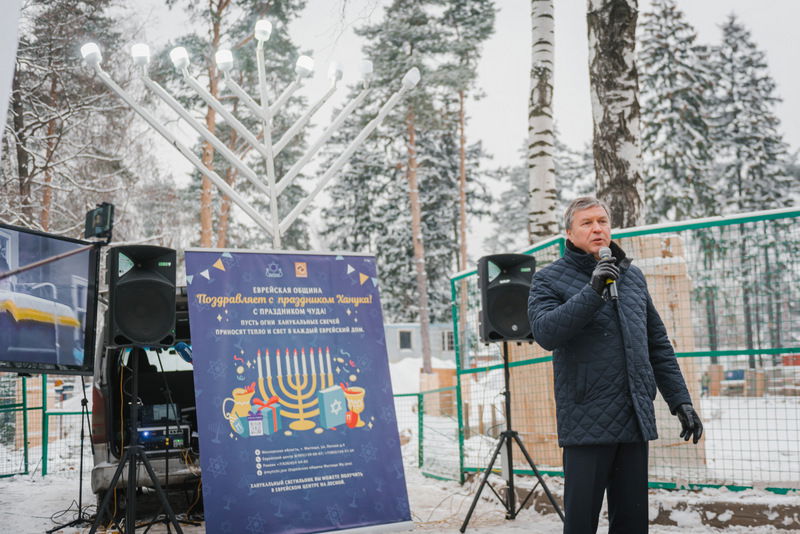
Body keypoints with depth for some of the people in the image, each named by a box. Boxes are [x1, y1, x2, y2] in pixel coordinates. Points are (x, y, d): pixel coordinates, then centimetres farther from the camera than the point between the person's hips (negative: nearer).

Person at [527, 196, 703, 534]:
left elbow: (658, 344, 19)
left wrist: (680, 400, 13)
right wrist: (593, 291, -23)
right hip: (586, 421, -5)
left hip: (636, 418, 5)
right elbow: (545, 333, -17)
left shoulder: (632, 276, 16)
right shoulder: (550, 279, 0)